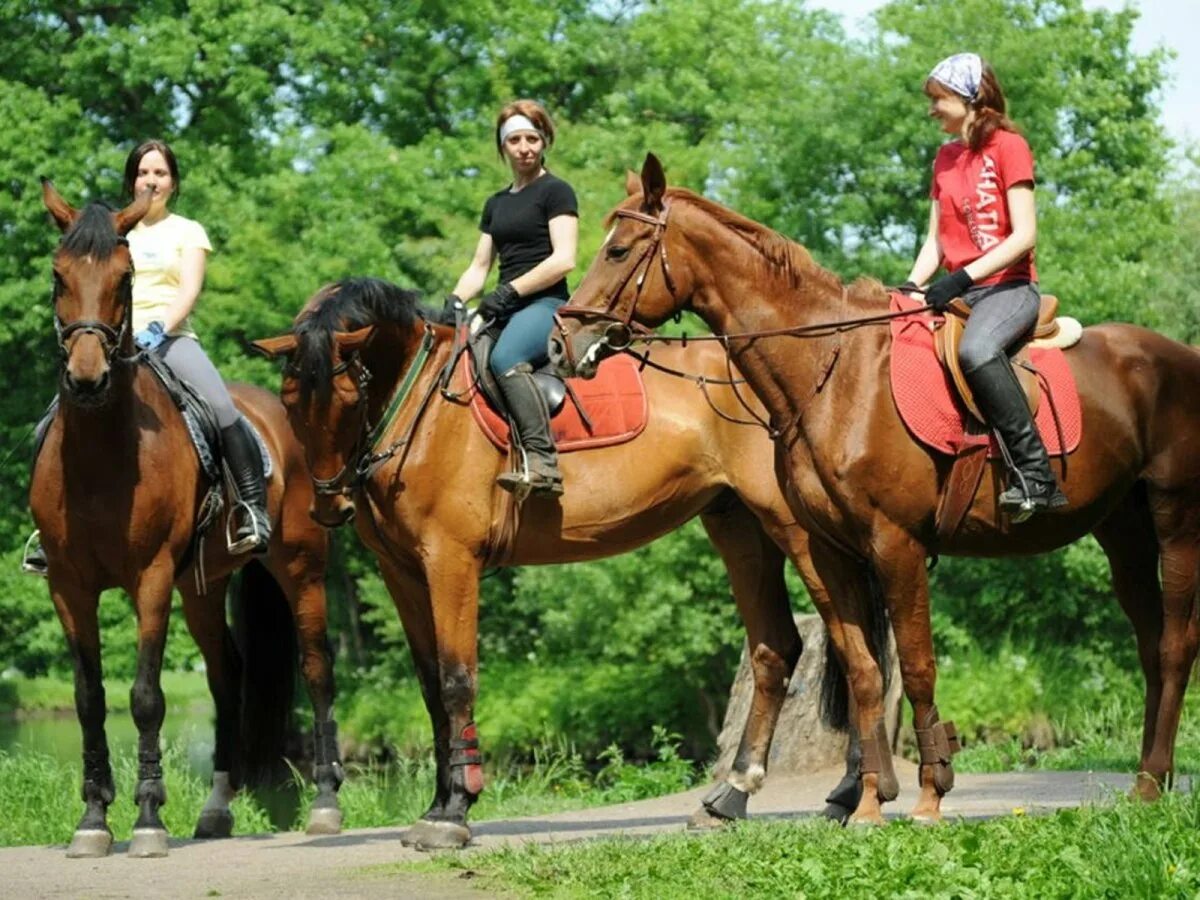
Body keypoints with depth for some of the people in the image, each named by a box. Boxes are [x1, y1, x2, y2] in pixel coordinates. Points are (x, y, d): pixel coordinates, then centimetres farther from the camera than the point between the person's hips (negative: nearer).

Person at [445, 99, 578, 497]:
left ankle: (542, 462, -47)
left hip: (546, 304, -9)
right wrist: (455, 300, 1)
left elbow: (564, 259, -11)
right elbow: (479, 266, 21)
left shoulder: (555, 192, 1)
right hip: (506, 311, 9)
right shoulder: (496, 204, 23)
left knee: (505, 358, -37)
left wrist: (510, 291, -17)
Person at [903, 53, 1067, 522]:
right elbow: (935, 239, 16)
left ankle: (1035, 475, -36)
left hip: (1009, 286, -8)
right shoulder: (945, 159, 18)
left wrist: (963, 278, -22)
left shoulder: (1008, 147, -5)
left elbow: (1025, 235, -13)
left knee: (975, 350, -38)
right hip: (958, 291, 8)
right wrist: (912, 286, -4)